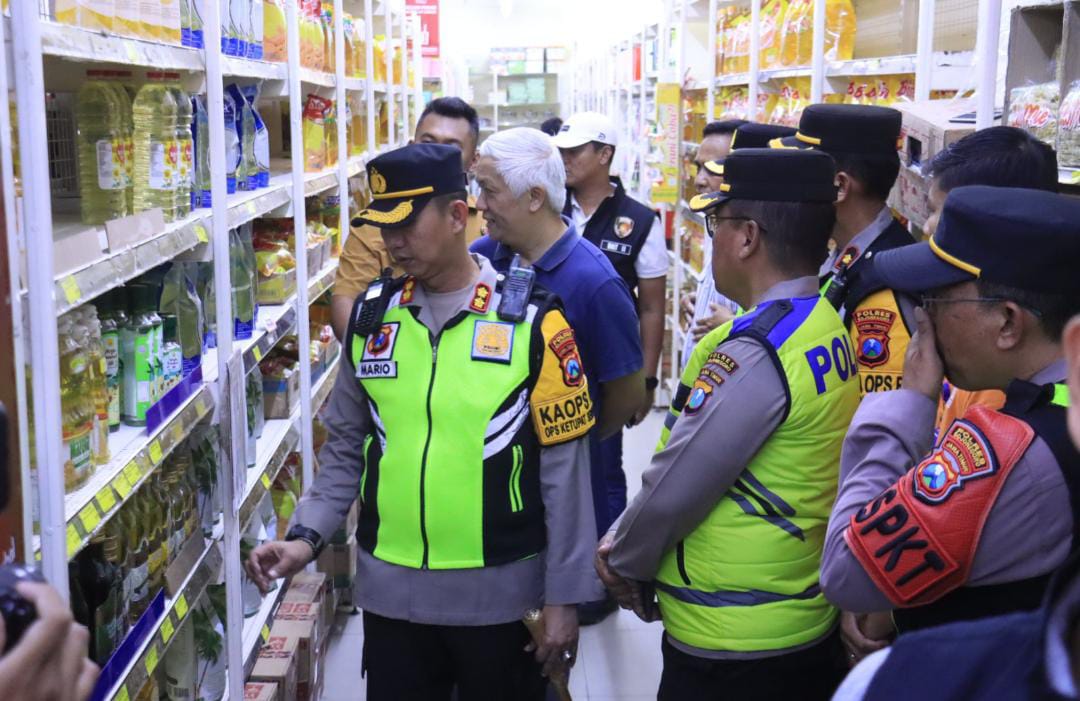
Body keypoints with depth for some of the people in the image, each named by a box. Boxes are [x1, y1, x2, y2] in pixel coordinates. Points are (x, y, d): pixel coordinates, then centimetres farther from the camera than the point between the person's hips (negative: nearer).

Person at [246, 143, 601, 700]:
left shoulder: (532, 322, -9)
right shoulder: (370, 316, 3)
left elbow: (564, 472, -6)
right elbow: (346, 449, 11)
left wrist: (563, 596, -6)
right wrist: (307, 536, -2)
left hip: (499, 593, -3)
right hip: (391, 592, 3)